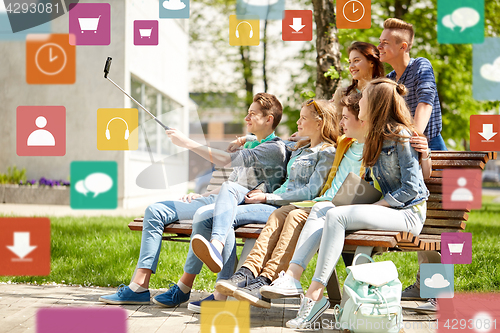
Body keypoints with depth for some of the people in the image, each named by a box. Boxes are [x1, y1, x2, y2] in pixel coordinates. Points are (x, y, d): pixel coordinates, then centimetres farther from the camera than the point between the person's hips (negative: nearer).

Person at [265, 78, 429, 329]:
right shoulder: (375, 136, 17)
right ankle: (291, 277, -29)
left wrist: (375, 206, -15)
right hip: (386, 209, 9)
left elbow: (411, 187, -15)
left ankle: (315, 295, -31)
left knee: (336, 216, -29)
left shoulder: (400, 135, -11)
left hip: (409, 213, -9)